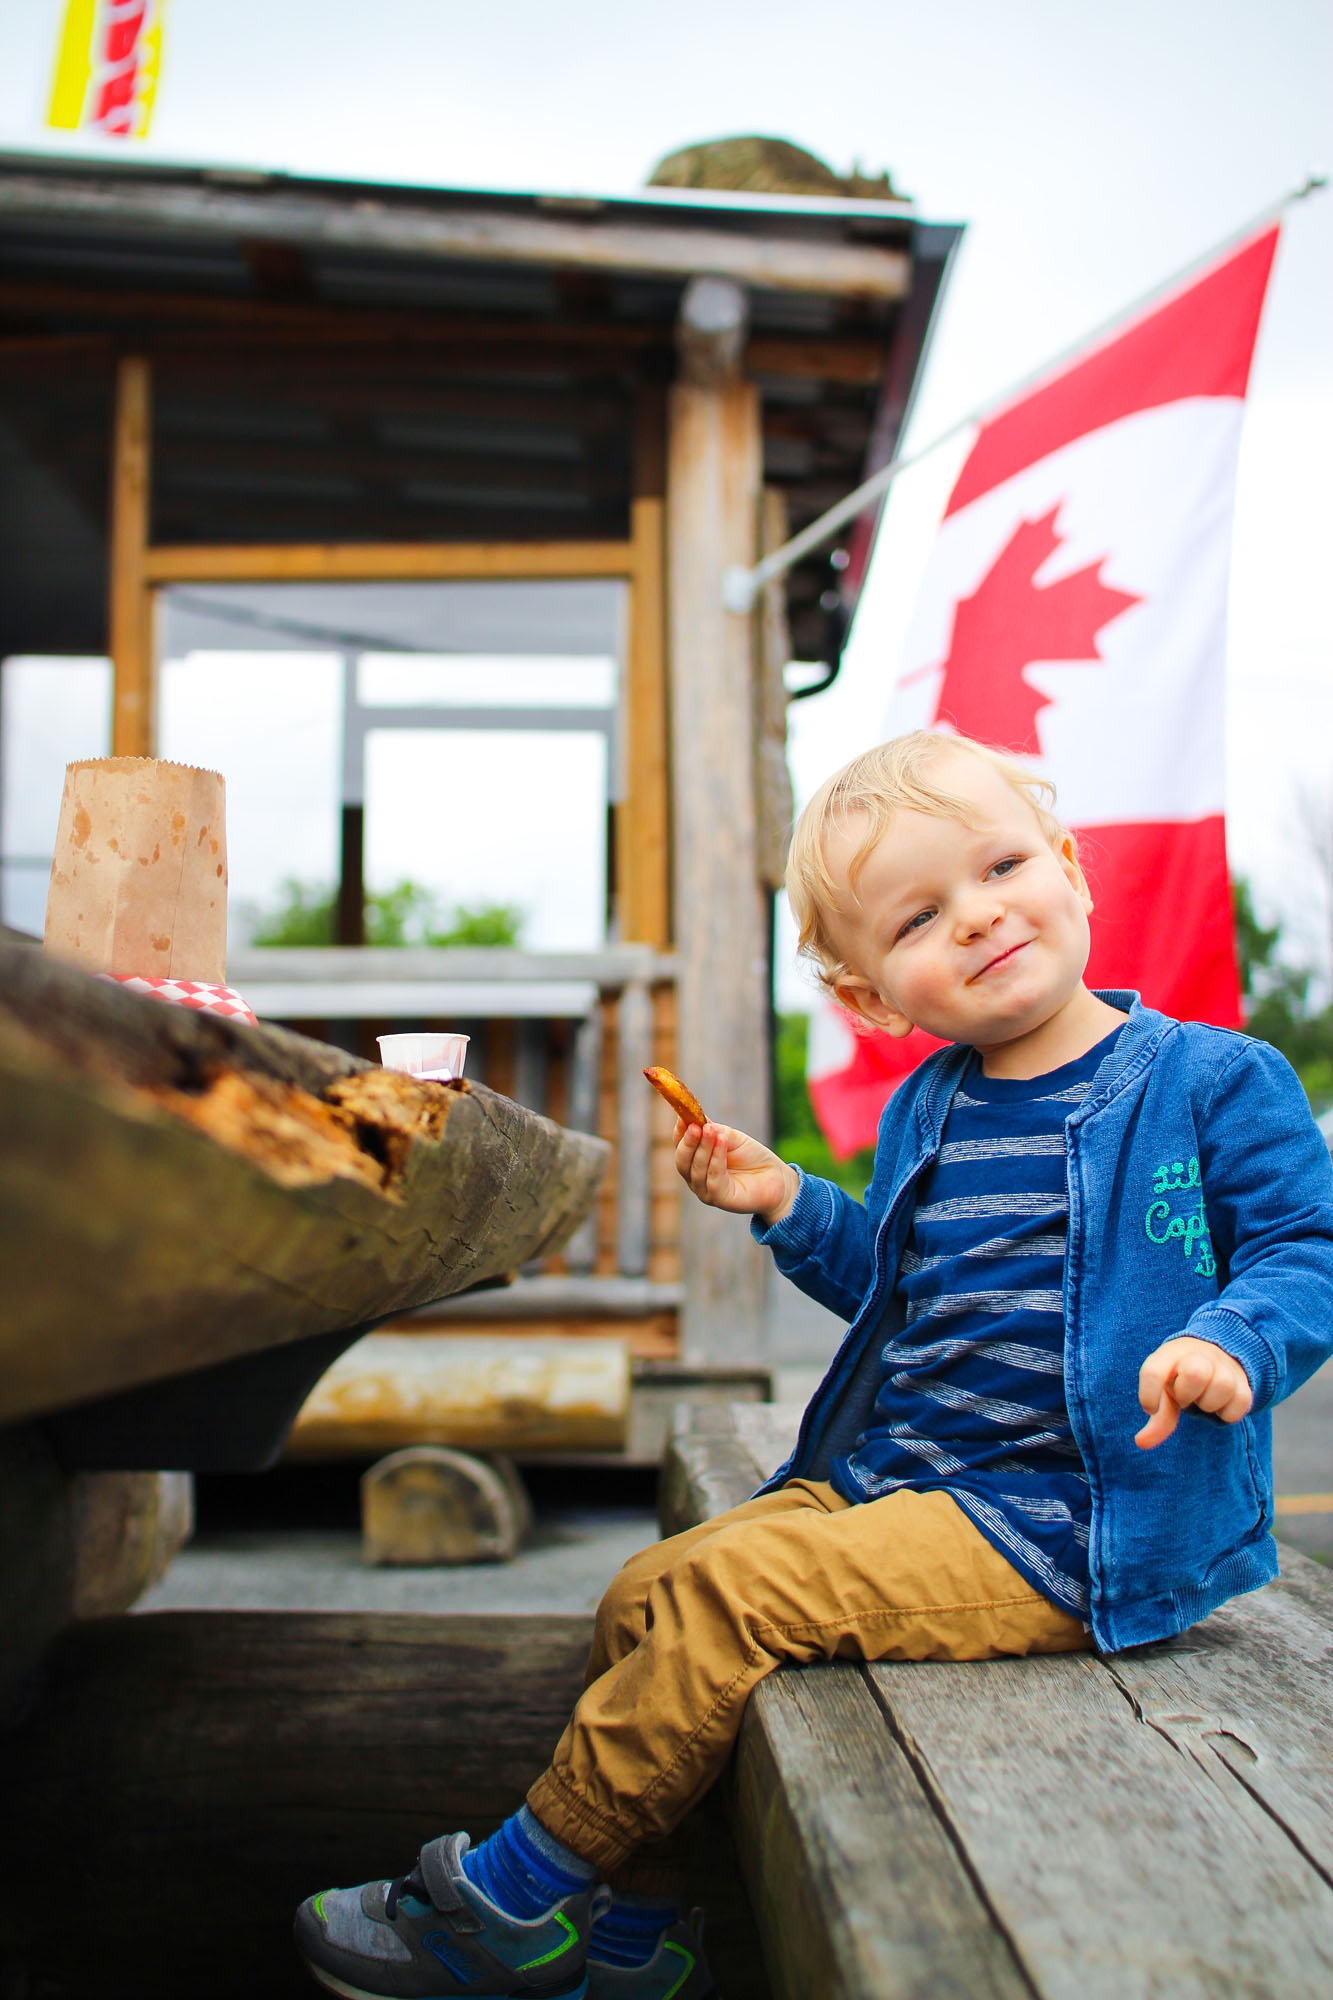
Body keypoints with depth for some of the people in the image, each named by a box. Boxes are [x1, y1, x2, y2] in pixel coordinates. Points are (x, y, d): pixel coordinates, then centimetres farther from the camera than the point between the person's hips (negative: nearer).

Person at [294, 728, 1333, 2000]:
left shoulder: (1214, 1083, -8)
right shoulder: (923, 1116, 11)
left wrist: (1230, 1341, -26)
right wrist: (793, 1210, 9)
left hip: (1054, 1526, -7)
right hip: (884, 1482, 8)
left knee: (725, 1588, -19)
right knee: (639, 1599, 0)